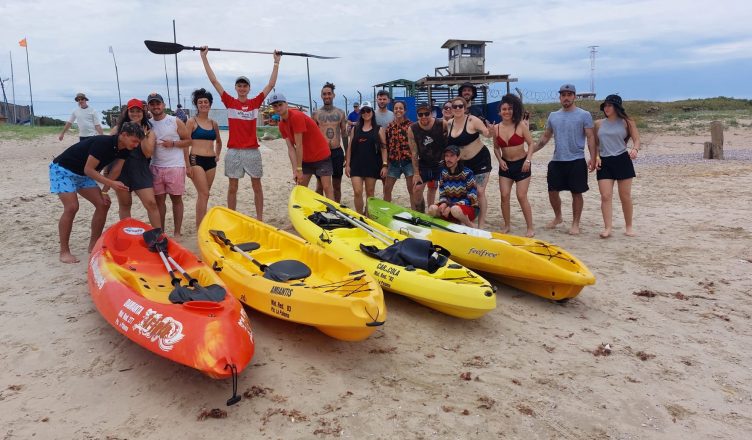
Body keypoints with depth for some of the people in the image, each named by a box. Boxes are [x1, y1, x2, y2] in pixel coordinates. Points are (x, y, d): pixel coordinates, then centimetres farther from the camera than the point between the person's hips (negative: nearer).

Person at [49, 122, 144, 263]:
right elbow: (88, 169, -31)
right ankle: (64, 251, -10)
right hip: (62, 169, -8)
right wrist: (111, 184, -34)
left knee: (103, 204, 0)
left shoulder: (123, 150, -7)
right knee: (72, 207, -21)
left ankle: (93, 245, 11)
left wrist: (104, 191, -4)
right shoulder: (103, 143, -31)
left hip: (82, 174, 8)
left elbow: (115, 171, 0)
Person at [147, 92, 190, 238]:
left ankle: (177, 232, 8)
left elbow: (188, 141, 1)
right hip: (156, 167, 4)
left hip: (175, 167, -3)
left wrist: (173, 144, -12)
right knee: (159, 199, 7)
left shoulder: (175, 122, 0)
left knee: (176, 199, 2)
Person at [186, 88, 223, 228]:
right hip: (196, 160, -5)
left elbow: (218, 142, 31)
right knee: (204, 194, -13)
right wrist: (188, 165, -11)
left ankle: (200, 225, 18)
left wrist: (217, 155, 18)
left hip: (211, 161, 5)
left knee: (203, 195, 10)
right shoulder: (192, 122, -1)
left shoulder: (214, 123, 14)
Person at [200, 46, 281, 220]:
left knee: (257, 186, 7)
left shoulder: (255, 102, 4)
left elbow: (271, 84, 5)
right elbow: (214, 80, 1)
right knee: (232, 187, 6)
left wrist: (276, 62, 4)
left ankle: (260, 218, 16)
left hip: (252, 151, 0)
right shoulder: (230, 102, 2)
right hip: (233, 151, 0)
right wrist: (204, 57, 1)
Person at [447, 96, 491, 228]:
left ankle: (481, 224, -1)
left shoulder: (472, 120, -15)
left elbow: (487, 134, -17)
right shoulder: (449, 123, 3)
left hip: (480, 160, -6)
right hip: (462, 163, 6)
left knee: (479, 192, -7)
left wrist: (491, 131, -36)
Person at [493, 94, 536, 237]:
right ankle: (506, 225, 15)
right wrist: (500, 160, -5)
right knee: (504, 196, -1)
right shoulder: (496, 128, 0)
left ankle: (530, 228, 6)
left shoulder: (521, 125, -9)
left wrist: (528, 160, -17)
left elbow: (531, 143, -6)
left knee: (521, 196, -5)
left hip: (521, 165, -3)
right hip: (505, 165, 3)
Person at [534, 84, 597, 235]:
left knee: (576, 193, 3)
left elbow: (590, 138, -5)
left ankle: (575, 223, 16)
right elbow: (545, 137, 17)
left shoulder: (584, 115, -3)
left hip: (576, 161, -4)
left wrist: (592, 158, -15)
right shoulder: (553, 116, 10)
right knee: (552, 191, 7)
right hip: (556, 161, 4)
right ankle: (557, 217, 30)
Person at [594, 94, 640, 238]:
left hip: (622, 161, -2)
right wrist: (596, 156, -1)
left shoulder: (626, 122, 2)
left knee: (625, 196, 4)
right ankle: (608, 228, -8)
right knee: (605, 196, -8)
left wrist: (635, 149, -24)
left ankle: (628, 226, 17)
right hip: (604, 162, 2)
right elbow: (596, 143, 16)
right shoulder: (599, 123, 10)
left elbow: (637, 139, -2)